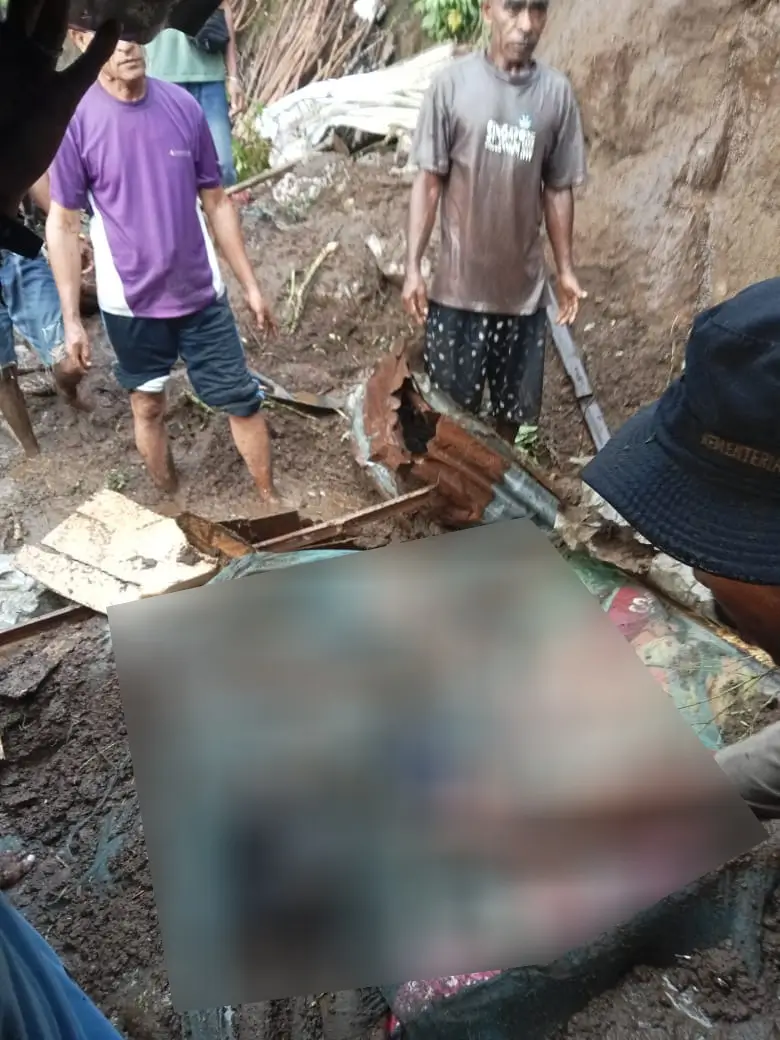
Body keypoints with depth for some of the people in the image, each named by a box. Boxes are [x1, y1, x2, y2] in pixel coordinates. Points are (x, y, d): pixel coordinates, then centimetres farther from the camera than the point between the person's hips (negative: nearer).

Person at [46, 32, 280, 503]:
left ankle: (270, 499, 26)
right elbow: (63, 224, -5)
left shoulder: (183, 106, -4)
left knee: (243, 399, 6)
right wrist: (71, 318, -7)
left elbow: (217, 203, 4)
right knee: (148, 404, 14)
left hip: (202, 292, 2)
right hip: (131, 302, -1)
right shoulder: (73, 120, -10)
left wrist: (251, 285, 4)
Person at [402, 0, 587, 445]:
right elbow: (429, 181, -3)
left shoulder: (558, 92, 2)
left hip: (525, 285, 3)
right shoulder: (453, 83, -5)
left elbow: (558, 190, 7)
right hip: (459, 285, -2)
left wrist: (566, 269, 7)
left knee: (514, 406, 13)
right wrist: (413, 266, -8)